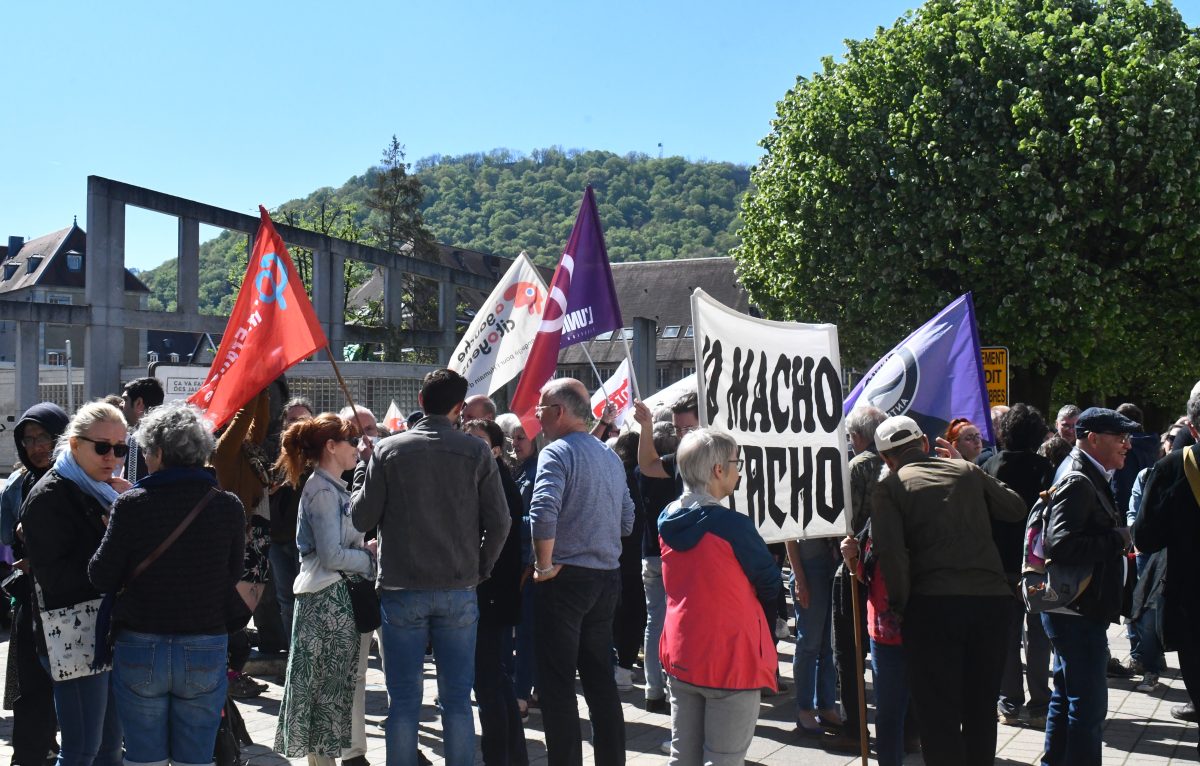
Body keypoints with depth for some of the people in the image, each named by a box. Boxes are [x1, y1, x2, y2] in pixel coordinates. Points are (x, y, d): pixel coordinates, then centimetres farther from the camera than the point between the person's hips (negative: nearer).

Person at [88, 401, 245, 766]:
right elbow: (233, 577, 2)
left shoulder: (131, 505, -10)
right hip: (206, 652, 1)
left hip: (139, 651, -1)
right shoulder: (229, 506, -5)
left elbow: (102, 579, -5)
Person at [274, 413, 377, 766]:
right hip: (327, 598, -9)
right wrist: (371, 557, -9)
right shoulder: (323, 490, -15)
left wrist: (367, 547, 4)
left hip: (341, 597, 9)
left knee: (347, 679, 14)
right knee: (328, 683, -1)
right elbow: (331, 556, -20)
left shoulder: (333, 488, 15)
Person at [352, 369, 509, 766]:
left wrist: (361, 477, 16)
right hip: (459, 590, 0)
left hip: (402, 589, 0)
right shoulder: (476, 452, -2)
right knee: (457, 699, 7)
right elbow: (498, 522, -3)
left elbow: (362, 518, -1)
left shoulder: (388, 449, -3)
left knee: (404, 700, 7)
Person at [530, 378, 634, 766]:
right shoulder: (610, 456, 12)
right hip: (608, 577, 8)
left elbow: (543, 512, -27)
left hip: (566, 578, -8)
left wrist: (544, 564, -17)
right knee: (601, 680, 16)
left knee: (557, 684, 0)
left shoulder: (558, 451, -12)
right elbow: (627, 520, 15)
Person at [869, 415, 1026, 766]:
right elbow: (1016, 507, 22)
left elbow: (890, 550, -12)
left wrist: (901, 603, -1)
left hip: (933, 605, -3)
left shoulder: (889, 486, 2)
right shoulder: (968, 472, 11)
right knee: (982, 711, 18)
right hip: (992, 598, 4)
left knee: (938, 715, 5)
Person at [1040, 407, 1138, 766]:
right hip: (1078, 611, -11)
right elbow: (1060, 545, -30)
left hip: (1076, 611, 11)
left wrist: (1118, 541, 7)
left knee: (1067, 697, 19)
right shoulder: (1078, 482, -18)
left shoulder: (1090, 479, 15)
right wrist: (1118, 539, -20)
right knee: (1089, 703, -6)